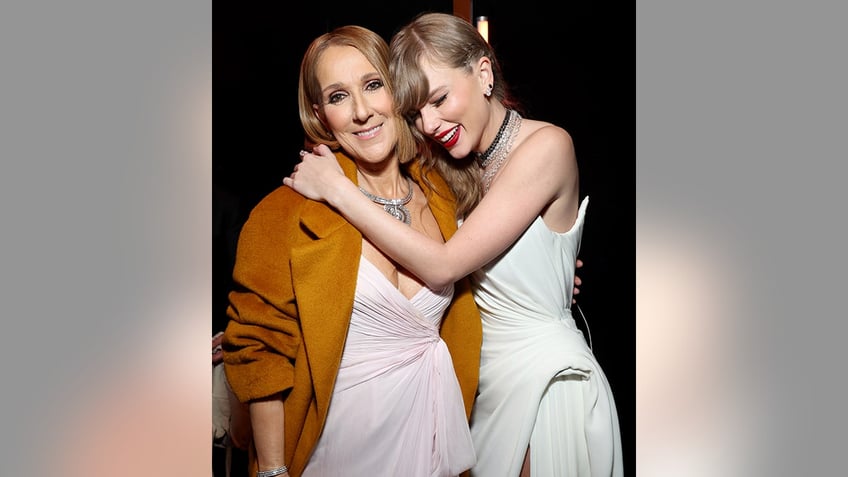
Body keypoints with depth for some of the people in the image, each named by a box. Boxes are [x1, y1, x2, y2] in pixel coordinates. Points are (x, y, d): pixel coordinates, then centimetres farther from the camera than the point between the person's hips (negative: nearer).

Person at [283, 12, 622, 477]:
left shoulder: (546, 146, -17)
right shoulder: (462, 169, 5)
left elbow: (442, 266, -20)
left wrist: (338, 189, -17)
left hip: (546, 379, -6)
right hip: (491, 377, 7)